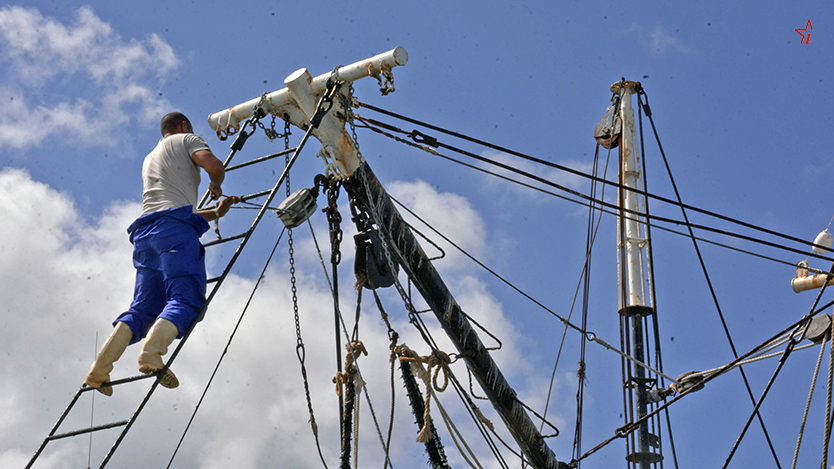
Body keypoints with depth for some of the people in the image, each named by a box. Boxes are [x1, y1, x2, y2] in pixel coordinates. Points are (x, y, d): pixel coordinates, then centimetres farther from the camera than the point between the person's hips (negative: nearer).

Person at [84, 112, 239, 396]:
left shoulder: (149, 159, 38)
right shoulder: (186, 139, 17)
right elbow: (214, 165, -4)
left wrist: (216, 213, 43)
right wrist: (216, 187, 18)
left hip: (145, 233, 7)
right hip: (175, 229, -7)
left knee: (144, 309, 4)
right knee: (186, 300, -17)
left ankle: (100, 368, -12)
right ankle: (151, 353, -40)